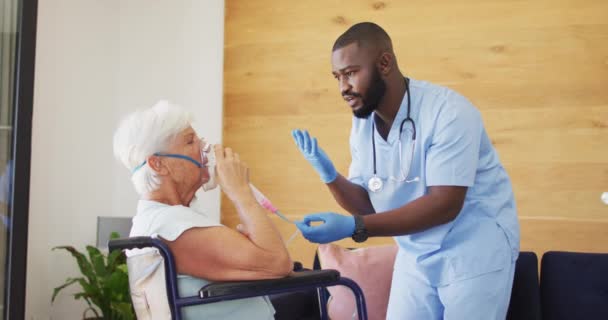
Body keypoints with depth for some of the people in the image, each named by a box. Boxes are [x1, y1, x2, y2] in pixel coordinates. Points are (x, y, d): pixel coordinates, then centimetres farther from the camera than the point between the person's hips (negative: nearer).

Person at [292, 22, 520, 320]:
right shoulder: (362, 124, -2)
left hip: (474, 250, -5)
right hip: (415, 255, 6)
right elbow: (368, 205, 2)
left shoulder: (447, 111, -23)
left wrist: (354, 227, -35)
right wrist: (330, 175, -18)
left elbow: (444, 205, -29)